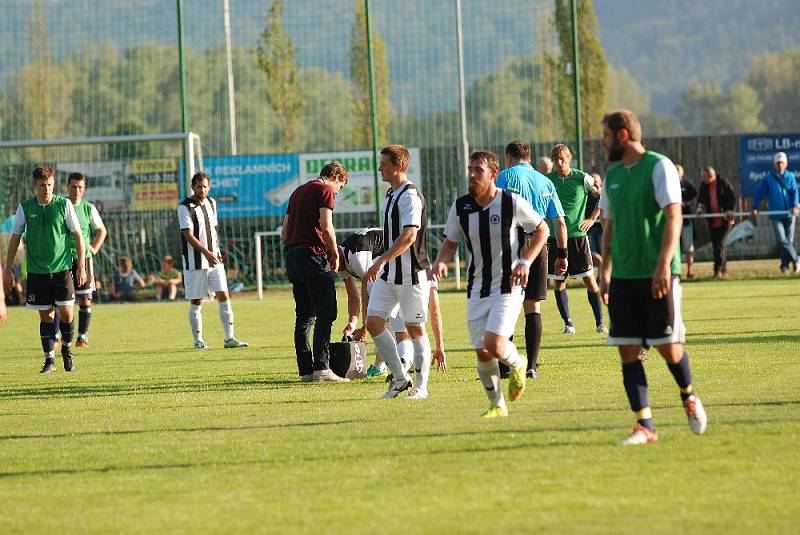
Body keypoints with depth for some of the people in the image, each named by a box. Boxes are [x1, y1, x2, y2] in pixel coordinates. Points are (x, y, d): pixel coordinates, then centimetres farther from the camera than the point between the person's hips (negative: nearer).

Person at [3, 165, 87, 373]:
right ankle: (50, 359, 9)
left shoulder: (64, 205, -3)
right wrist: (7, 270, 5)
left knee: (66, 313, -4)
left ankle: (67, 348, 21)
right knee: (45, 316, 2)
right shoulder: (25, 208, 0)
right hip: (37, 270, 1)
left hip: (62, 268, -1)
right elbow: (15, 238, 6)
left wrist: (82, 266, -3)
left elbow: (78, 235, 2)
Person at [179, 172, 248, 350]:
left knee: (224, 295, -3)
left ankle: (229, 338, -2)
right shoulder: (185, 207, -9)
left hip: (214, 260, 5)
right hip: (195, 262, -5)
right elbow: (189, 235, -17)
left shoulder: (211, 203, 12)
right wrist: (206, 252, -27)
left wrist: (216, 251, 14)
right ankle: (198, 340, 9)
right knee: (196, 302, 0)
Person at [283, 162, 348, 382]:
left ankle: (305, 369, 8)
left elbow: (285, 230, 22)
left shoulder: (299, 191, 23)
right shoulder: (326, 190, -2)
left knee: (304, 316, 10)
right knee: (325, 313, -7)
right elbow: (326, 226, -15)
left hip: (292, 255, 8)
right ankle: (321, 367, -16)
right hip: (313, 254, -8)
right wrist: (334, 254, -6)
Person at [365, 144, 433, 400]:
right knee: (373, 322, 0)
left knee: (415, 329, -1)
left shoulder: (410, 195, -15)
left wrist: (381, 261, -27)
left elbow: (409, 236, -24)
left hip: (411, 274, -9)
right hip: (389, 274, 9)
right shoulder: (390, 194, 15)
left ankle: (420, 386, 7)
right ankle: (400, 378, 9)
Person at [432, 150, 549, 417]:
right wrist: (440, 262, -10)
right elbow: (451, 242, 12)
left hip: (508, 286, -4)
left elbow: (542, 230, 3)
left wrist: (525, 262, -9)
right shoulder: (460, 207, -1)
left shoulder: (512, 203, -11)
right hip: (477, 288, 4)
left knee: (494, 345, -19)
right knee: (482, 353, 4)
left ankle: (517, 365, 15)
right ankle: (497, 405, 23)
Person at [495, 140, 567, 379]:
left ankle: (504, 366, -2)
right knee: (533, 308, 7)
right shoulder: (545, 182, 14)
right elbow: (560, 222, 12)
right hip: (538, 248, 4)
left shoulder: (506, 176, 1)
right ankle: (531, 366, 3)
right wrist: (562, 254, 17)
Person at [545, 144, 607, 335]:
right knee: (559, 282, 3)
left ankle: (599, 322, 3)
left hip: (577, 235, -2)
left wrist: (592, 219, -1)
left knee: (589, 280, -3)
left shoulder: (582, 178, -3)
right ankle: (568, 323, 12)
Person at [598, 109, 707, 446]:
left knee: (668, 345, -4)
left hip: (658, 274, -6)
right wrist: (605, 273, 16)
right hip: (624, 276, 6)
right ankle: (644, 427, 0)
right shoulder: (612, 175, 14)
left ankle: (689, 398, 25)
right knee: (628, 351, -2)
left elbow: (673, 217, -14)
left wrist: (663, 264, -22)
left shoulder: (659, 166, -7)